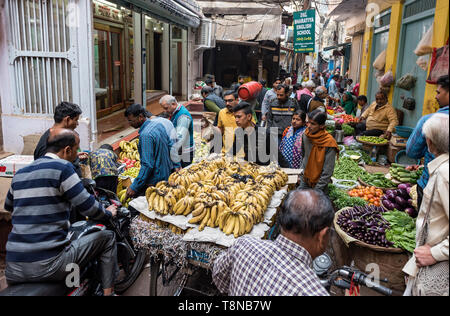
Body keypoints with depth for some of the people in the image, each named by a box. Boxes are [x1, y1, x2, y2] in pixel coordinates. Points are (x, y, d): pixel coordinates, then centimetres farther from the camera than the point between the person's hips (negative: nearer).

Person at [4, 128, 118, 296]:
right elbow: (87, 206, -10)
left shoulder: (20, 174, 12)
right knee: (107, 237, 7)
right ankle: (108, 292, 6)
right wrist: (108, 213, 9)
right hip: (49, 266, -7)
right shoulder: (62, 167, -9)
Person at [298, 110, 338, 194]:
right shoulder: (305, 135, -6)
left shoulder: (329, 143, -21)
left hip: (320, 184, -4)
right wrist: (301, 176, 8)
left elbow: (328, 171, -17)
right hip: (305, 181, 4)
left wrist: (317, 189, -16)